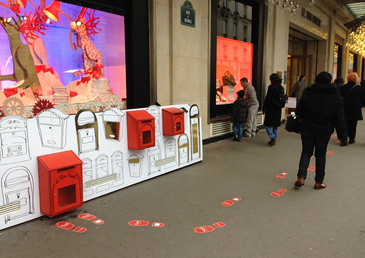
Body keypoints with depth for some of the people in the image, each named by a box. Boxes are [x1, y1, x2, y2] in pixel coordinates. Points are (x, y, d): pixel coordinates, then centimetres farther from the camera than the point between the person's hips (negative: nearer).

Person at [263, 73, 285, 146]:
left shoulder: (271, 87, -14)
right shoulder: (281, 88, 7)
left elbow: (267, 99, -14)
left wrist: (264, 108, -5)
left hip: (271, 109, -7)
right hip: (278, 110, 7)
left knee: (267, 124, 0)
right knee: (275, 126, 14)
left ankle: (273, 137, -14)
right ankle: (274, 140, 19)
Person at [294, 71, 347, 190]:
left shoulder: (308, 93, -6)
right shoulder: (336, 97, -4)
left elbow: (299, 111, -1)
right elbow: (339, 118, -2)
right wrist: (342, 135, 4)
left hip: (308, 129, 0)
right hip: (324, 131, 0)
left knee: (306, 152, 11)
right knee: (320, 155, 11)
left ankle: (301, 177, -4)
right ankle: (319, 182, 18)